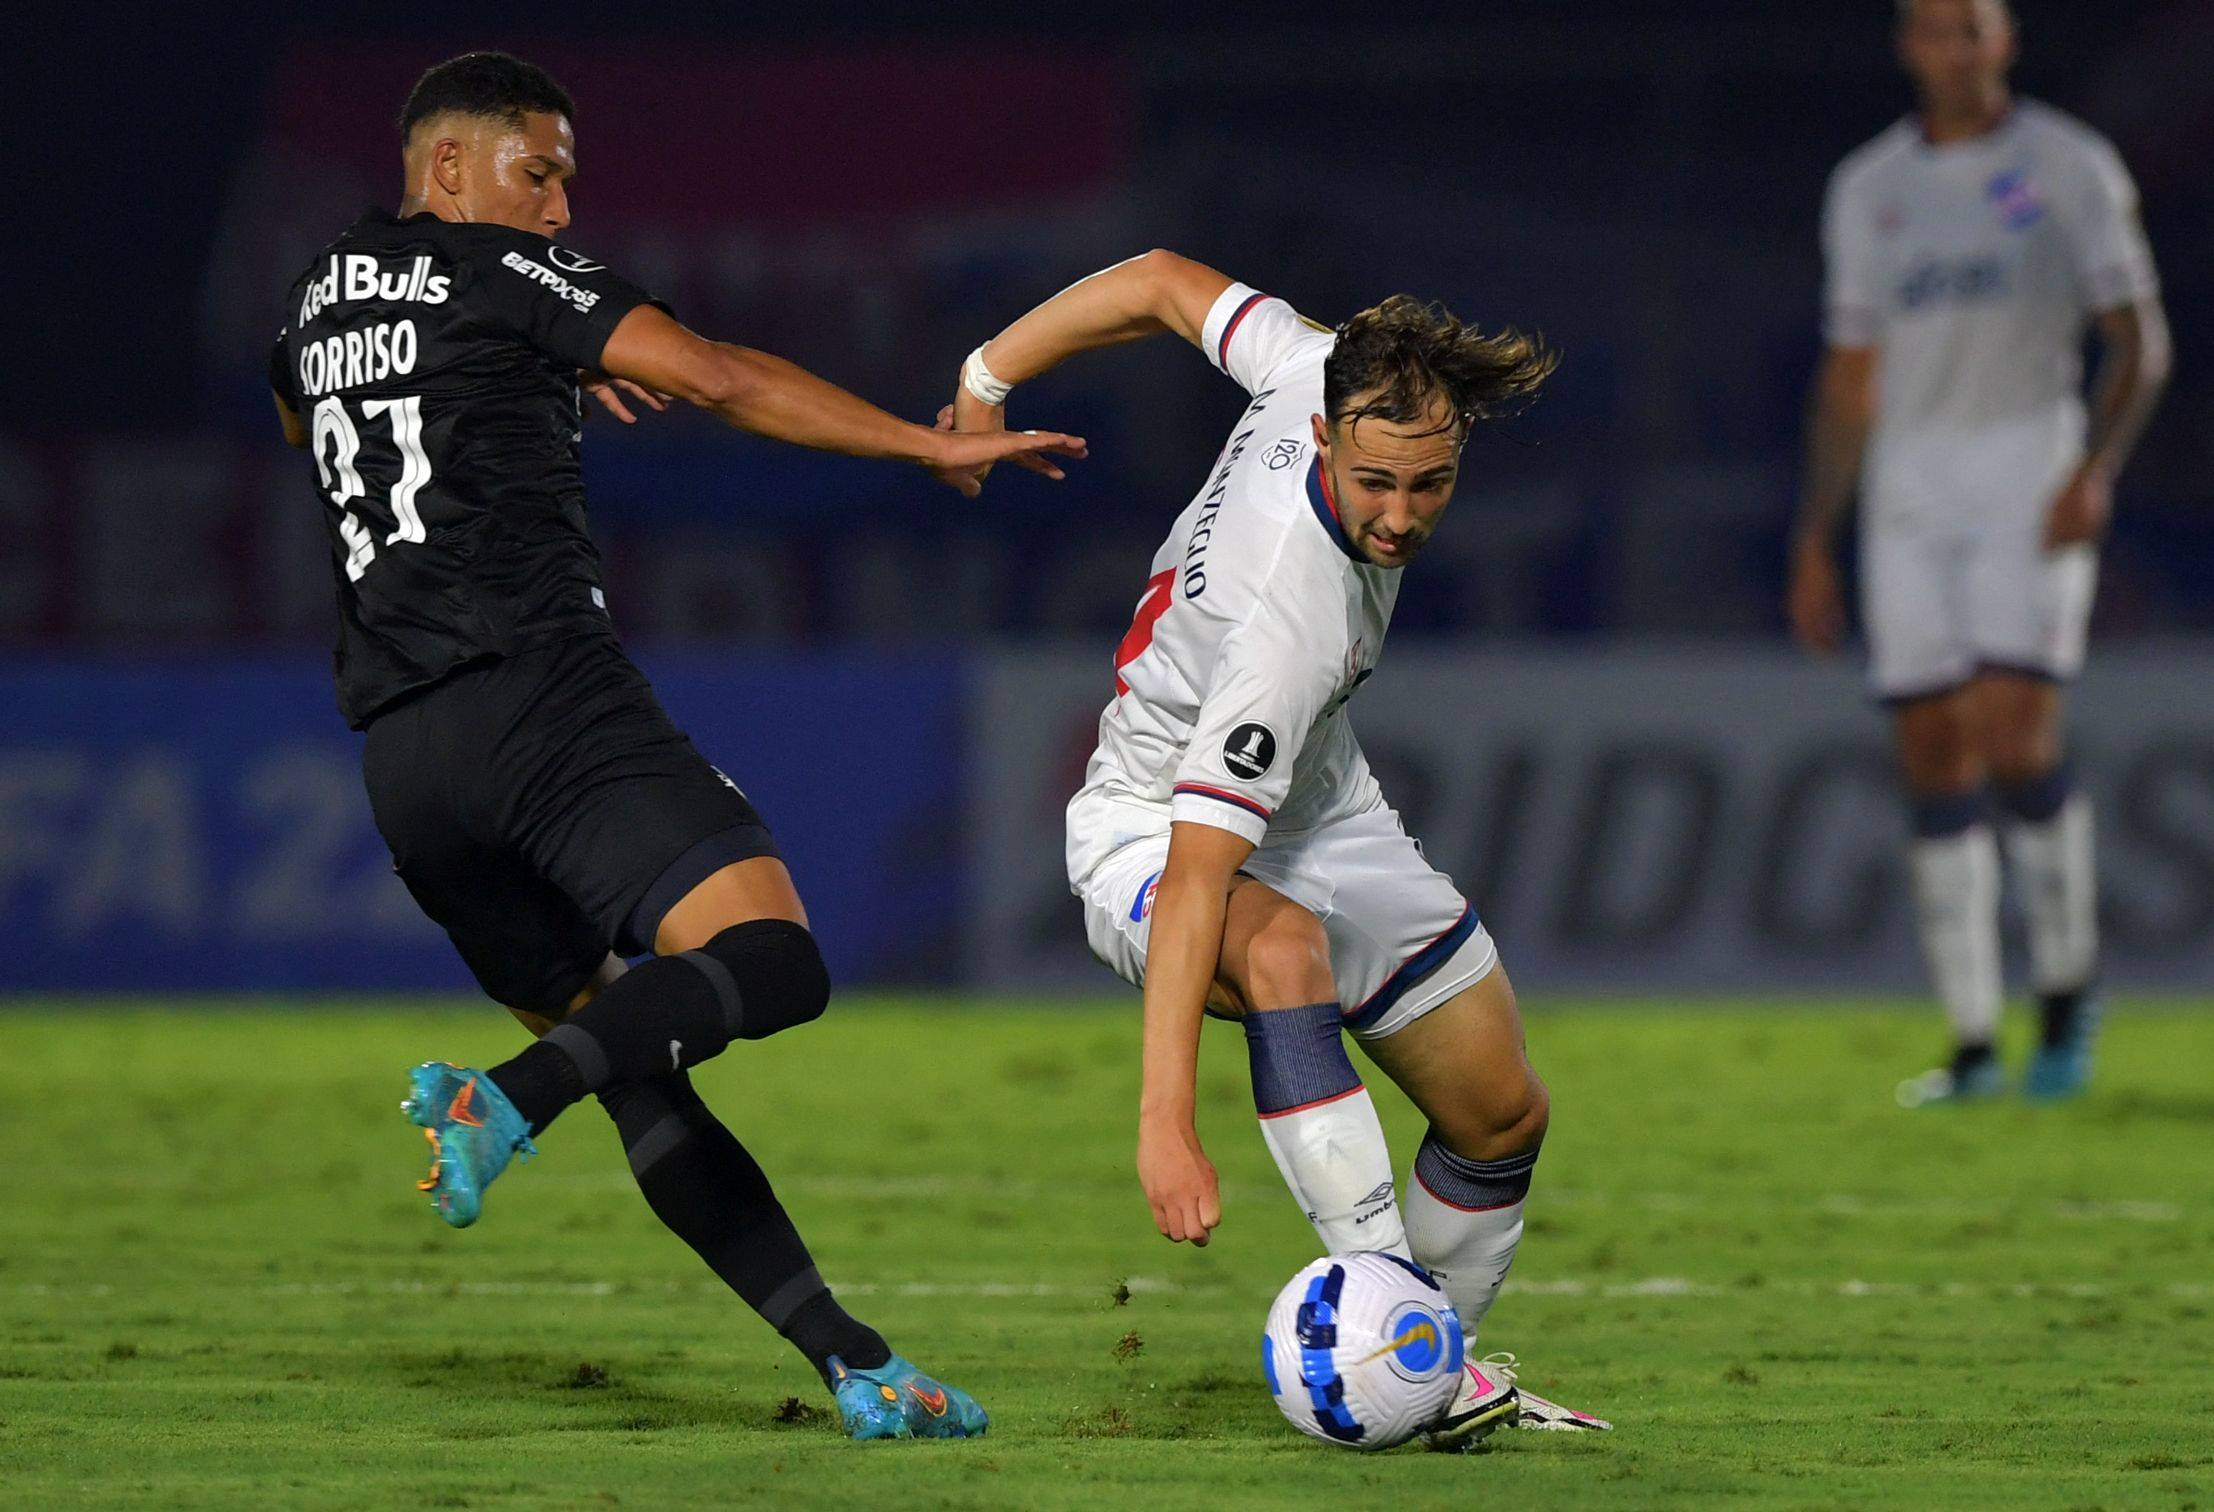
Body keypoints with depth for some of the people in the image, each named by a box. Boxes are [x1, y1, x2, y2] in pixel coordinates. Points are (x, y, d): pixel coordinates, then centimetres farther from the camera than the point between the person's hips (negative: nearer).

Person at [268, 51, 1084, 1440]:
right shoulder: (502, 271, 3)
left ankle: (857, 1367, 1)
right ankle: (509, 1100, -40)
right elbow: (720, 378, -5)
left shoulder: (324, 294, 24)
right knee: (773, 962, -19)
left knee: (630, 1057, 8)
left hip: (398, 752, 8)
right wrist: (931, 446, -1)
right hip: (539, 688, -8)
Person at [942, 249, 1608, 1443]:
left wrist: (989, 380, 7)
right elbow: (1196, 875, -44)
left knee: (1503, 1118, 8)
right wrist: (1164, 1120, -50)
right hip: (1151, 828, -8)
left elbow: (1158, 284, -7)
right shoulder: (1289, 622, -40)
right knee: (1284, 948, -42)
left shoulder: (1321, 371, -22)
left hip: (1314, 805, 8)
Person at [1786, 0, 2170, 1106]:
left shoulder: (2072, 168, 2)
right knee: (1934, 762, 0)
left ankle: (2067, 982, 5)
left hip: (2031, 471, -4)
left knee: (2017, 742, -17)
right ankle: (1973, 1046, 5)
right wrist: (1813, 541, 11)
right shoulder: (1867, 188, 13)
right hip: (1908, 488, 4)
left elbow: (2139, 341, 0)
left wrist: (2099, 466, -17)